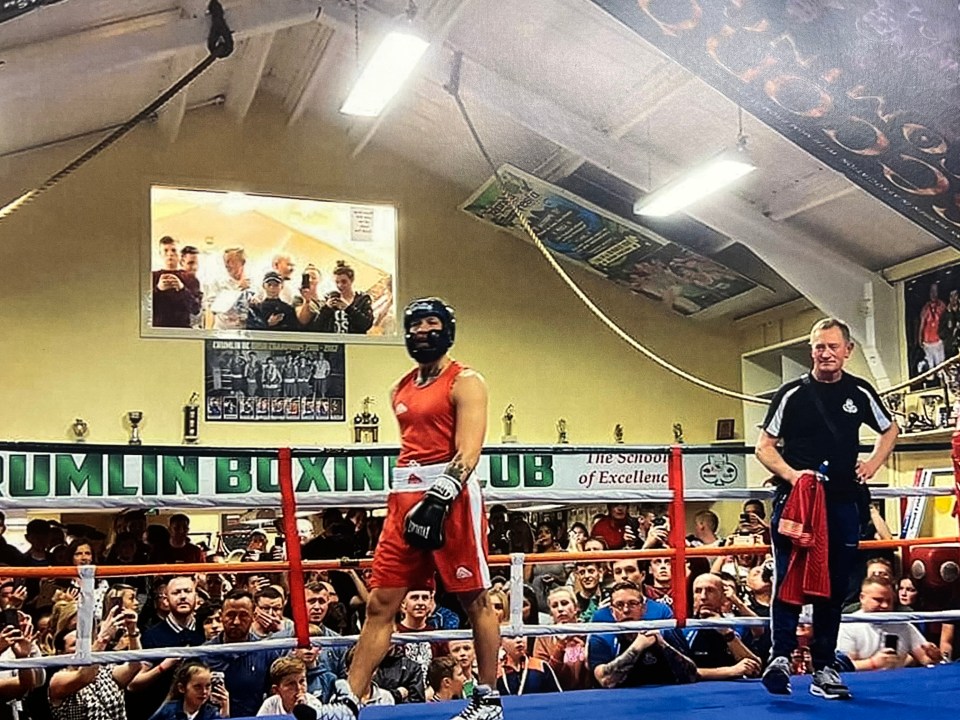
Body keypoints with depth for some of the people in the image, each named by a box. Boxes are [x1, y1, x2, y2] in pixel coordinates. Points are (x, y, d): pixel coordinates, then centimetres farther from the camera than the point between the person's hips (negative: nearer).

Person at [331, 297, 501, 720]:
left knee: (475, 601, 4)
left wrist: (440, 496, -27)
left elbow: (469, 450, -15)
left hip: (452, 499, -7)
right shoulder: (401, 390, 17)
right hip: (406, 500, 7)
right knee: (380, 604, 3)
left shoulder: (465, 382, -3)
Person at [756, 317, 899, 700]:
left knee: (834, 587, 7)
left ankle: (824, 669, 15)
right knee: (789, 579, -13)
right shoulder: (792, 393, -2)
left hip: (843, 502, 3)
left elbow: (890, 430, 23)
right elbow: (764, 447, -1)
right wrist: (791, 474, -18)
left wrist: (873, 463, 6)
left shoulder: (860, 392, 6)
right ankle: (781, 657, -11)